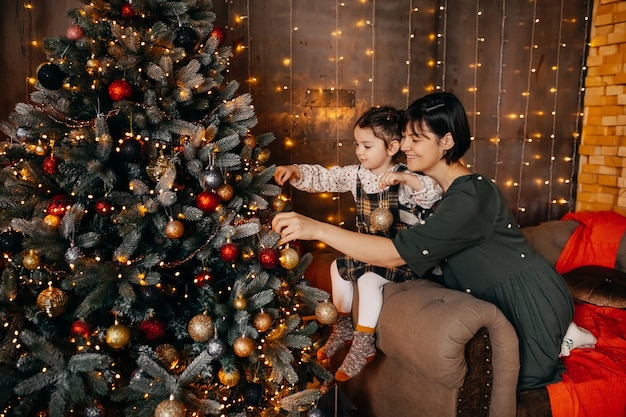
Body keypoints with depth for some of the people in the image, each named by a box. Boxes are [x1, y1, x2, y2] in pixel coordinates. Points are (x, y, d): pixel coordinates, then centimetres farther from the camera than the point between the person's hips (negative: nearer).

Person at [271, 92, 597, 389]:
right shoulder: (443, 187, 1)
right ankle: (557, 335, 25)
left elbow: (394, 254, -37)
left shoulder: (470, 198, -31)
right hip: (503, 297, 8)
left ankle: (559, 339, 20)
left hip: (530, 300, -8)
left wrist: (316, 228, -40)